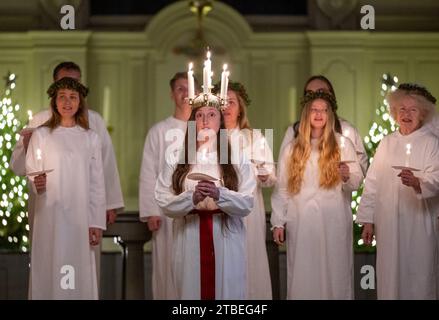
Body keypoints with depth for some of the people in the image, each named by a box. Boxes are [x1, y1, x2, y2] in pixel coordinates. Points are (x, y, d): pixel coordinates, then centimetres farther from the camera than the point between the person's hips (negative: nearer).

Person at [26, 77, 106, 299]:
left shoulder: (90, 138, 7)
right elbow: (30, 173, 5)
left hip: (80, 217, 1)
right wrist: (36, 184, -19)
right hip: (50, 215, -1)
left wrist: (96, 223, 1)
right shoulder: (41, 135, 3)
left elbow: (97, 184, 6)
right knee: (50, 271, -4)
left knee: (80, 274, -2)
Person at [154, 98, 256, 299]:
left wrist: (220, 195, -20)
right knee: (191, 291, 2)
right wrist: (192, 198, -19)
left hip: (226, 242, 0)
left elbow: (247, 204, -3)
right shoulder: (177, 159, 4)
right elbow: (164, 202, -2)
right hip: (190, 242, 0)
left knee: (227, 292, -2)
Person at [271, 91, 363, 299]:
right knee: (303, 275, 3)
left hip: (334, 223, -1)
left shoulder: (342, 144, 6)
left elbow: (357, 182, 1)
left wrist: (347, 177, -21)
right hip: (301, 224, 1)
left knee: (334, 273, 1)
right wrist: (278, 222, 2)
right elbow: (281, 188, 7)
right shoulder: (291, 149, 8)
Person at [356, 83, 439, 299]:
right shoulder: (386, 143, 10)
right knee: (389, 276, 6)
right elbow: (372, 183, 10)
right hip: (388, 224, 3)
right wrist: (367, 220, 6)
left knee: (419, 279, 0)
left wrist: (417, 182, -34)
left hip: (420, 224, -3)